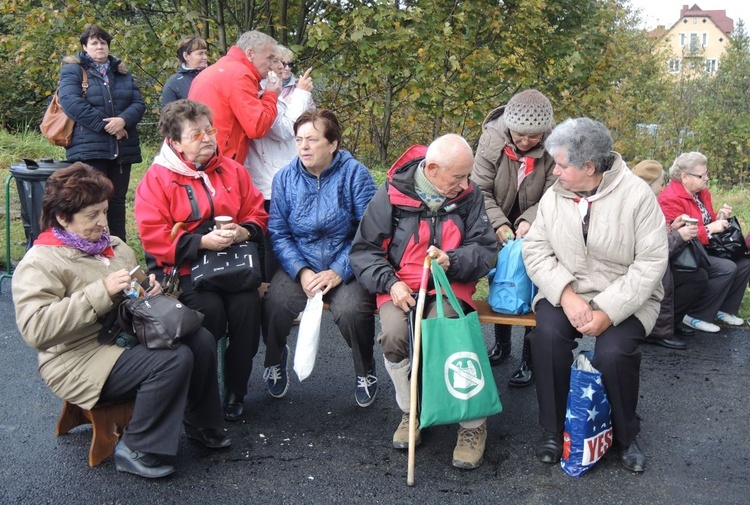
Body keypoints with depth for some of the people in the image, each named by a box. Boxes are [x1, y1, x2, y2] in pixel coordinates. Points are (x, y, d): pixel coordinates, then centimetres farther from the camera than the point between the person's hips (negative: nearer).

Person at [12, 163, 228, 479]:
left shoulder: (113, 246, 13)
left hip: (128, 336, 9)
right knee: (174, 360, -26)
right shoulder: (40, 263, -12)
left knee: (201, 340, -8)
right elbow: (34, 328, -27)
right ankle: (137, 450, -11)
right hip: (82, 359, -8)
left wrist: (148, 288, 2)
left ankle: (202, 427, 11)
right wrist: (101, 291, -28)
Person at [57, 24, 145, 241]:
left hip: (122, 148, 5)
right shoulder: (73, 70, 2)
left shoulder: (122, 73, 18)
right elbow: (71, 102, -14)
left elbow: (138, 103, 7)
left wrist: (123, 120, -14)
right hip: (89, 148, -5)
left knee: (117, 201, 9)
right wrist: (105, 125, -17)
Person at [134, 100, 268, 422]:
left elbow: (256, 213, 15)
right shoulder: (157, 178, -1)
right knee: (209, 309, -29)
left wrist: (243, 232, -8)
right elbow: (154, 237, -9)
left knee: (247, 304, -24)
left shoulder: (233, 171, 13)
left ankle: (236, 392, -6)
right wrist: (202, 242, -17)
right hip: (182, 267, -3)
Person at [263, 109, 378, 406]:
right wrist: (301, 272, -16)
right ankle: (275, 360, 10)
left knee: (352, 309, -31)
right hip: (299, 265, 2)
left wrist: (339, 272, -20)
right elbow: (278, 232, -2)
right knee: (275, 303, -27)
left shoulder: (355, 174, -6)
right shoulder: (285, 178, 3)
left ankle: (366, 372, 3)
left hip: (347, 267, -2)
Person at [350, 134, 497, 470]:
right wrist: (390, 282, -15)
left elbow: (485, 250, 3)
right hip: (401, 286, 0)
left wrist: (451, 261, -17)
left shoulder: (469, 195, 2)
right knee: (392, 335, -30)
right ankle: (410, 412, -2)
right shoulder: (393, 193, -4)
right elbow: (364, 249, 0)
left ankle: (473, 422, -10)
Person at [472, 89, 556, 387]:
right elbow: (481, 190, -17)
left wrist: (529, 220, -34)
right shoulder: (491, 140, -19)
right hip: (501, 229, 2)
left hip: (535, 230, -2)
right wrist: (499, 224, -29)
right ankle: (501, 345, 35)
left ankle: (530, 360, 7)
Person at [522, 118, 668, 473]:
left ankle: (626, 436, 3)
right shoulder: (554, 197, -2)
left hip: (625, 298, -2)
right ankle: (553, 430, -6)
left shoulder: (637, 195, -13)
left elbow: (651, 263, -15)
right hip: (565, 293, 3)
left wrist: (608, 311, -23)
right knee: (548, 335, -27)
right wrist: (566, 295, -21)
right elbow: (536, 250, -5)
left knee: (613, 353, -28)